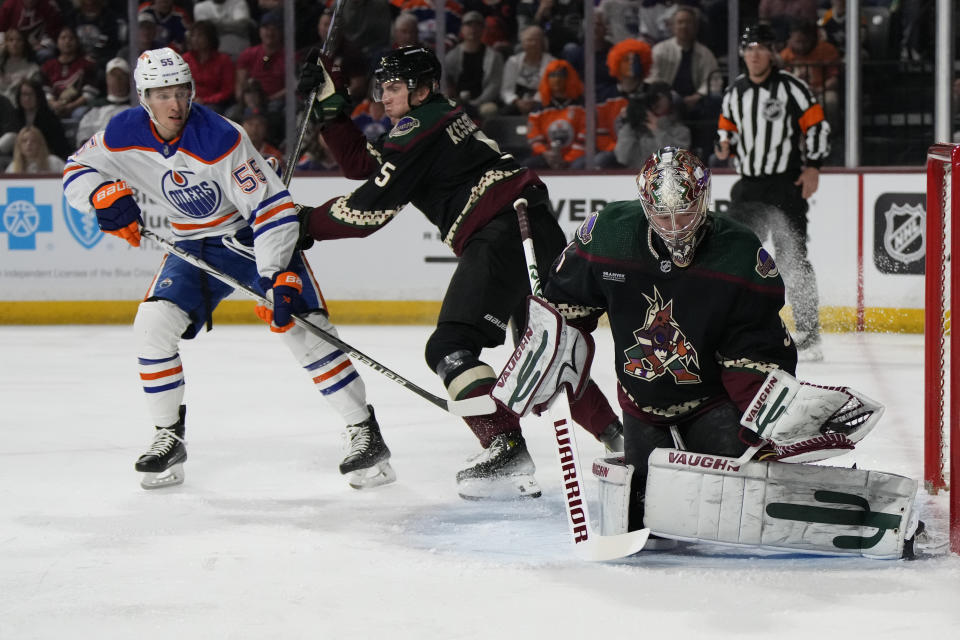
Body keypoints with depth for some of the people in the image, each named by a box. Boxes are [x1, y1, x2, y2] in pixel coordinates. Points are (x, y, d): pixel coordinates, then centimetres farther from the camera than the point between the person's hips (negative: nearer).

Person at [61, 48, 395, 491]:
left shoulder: (221, 139, -28)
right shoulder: (126, 134, -13)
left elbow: (272, 208, -27)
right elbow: (77, 171, 3)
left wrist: (277, 277, -34)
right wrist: (106, 195, -21)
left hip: (255, 233, -5)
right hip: (194, 245, 5)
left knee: (302, 325, -18)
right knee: (154, 323, -13)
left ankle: (364, 433, -10)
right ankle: (168, 439, 4)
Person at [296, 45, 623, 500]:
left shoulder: (421, 127, -5)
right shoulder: (432, 121, 24)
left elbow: (374, 207, -6)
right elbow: (361, 164, 24)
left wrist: (309, 223, 6)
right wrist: (330, 104, 20)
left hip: (504, 231, -11)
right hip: (532, 225, 11)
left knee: (451, 347, -13)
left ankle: (506, 451, -23)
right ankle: (617, 439, 17)